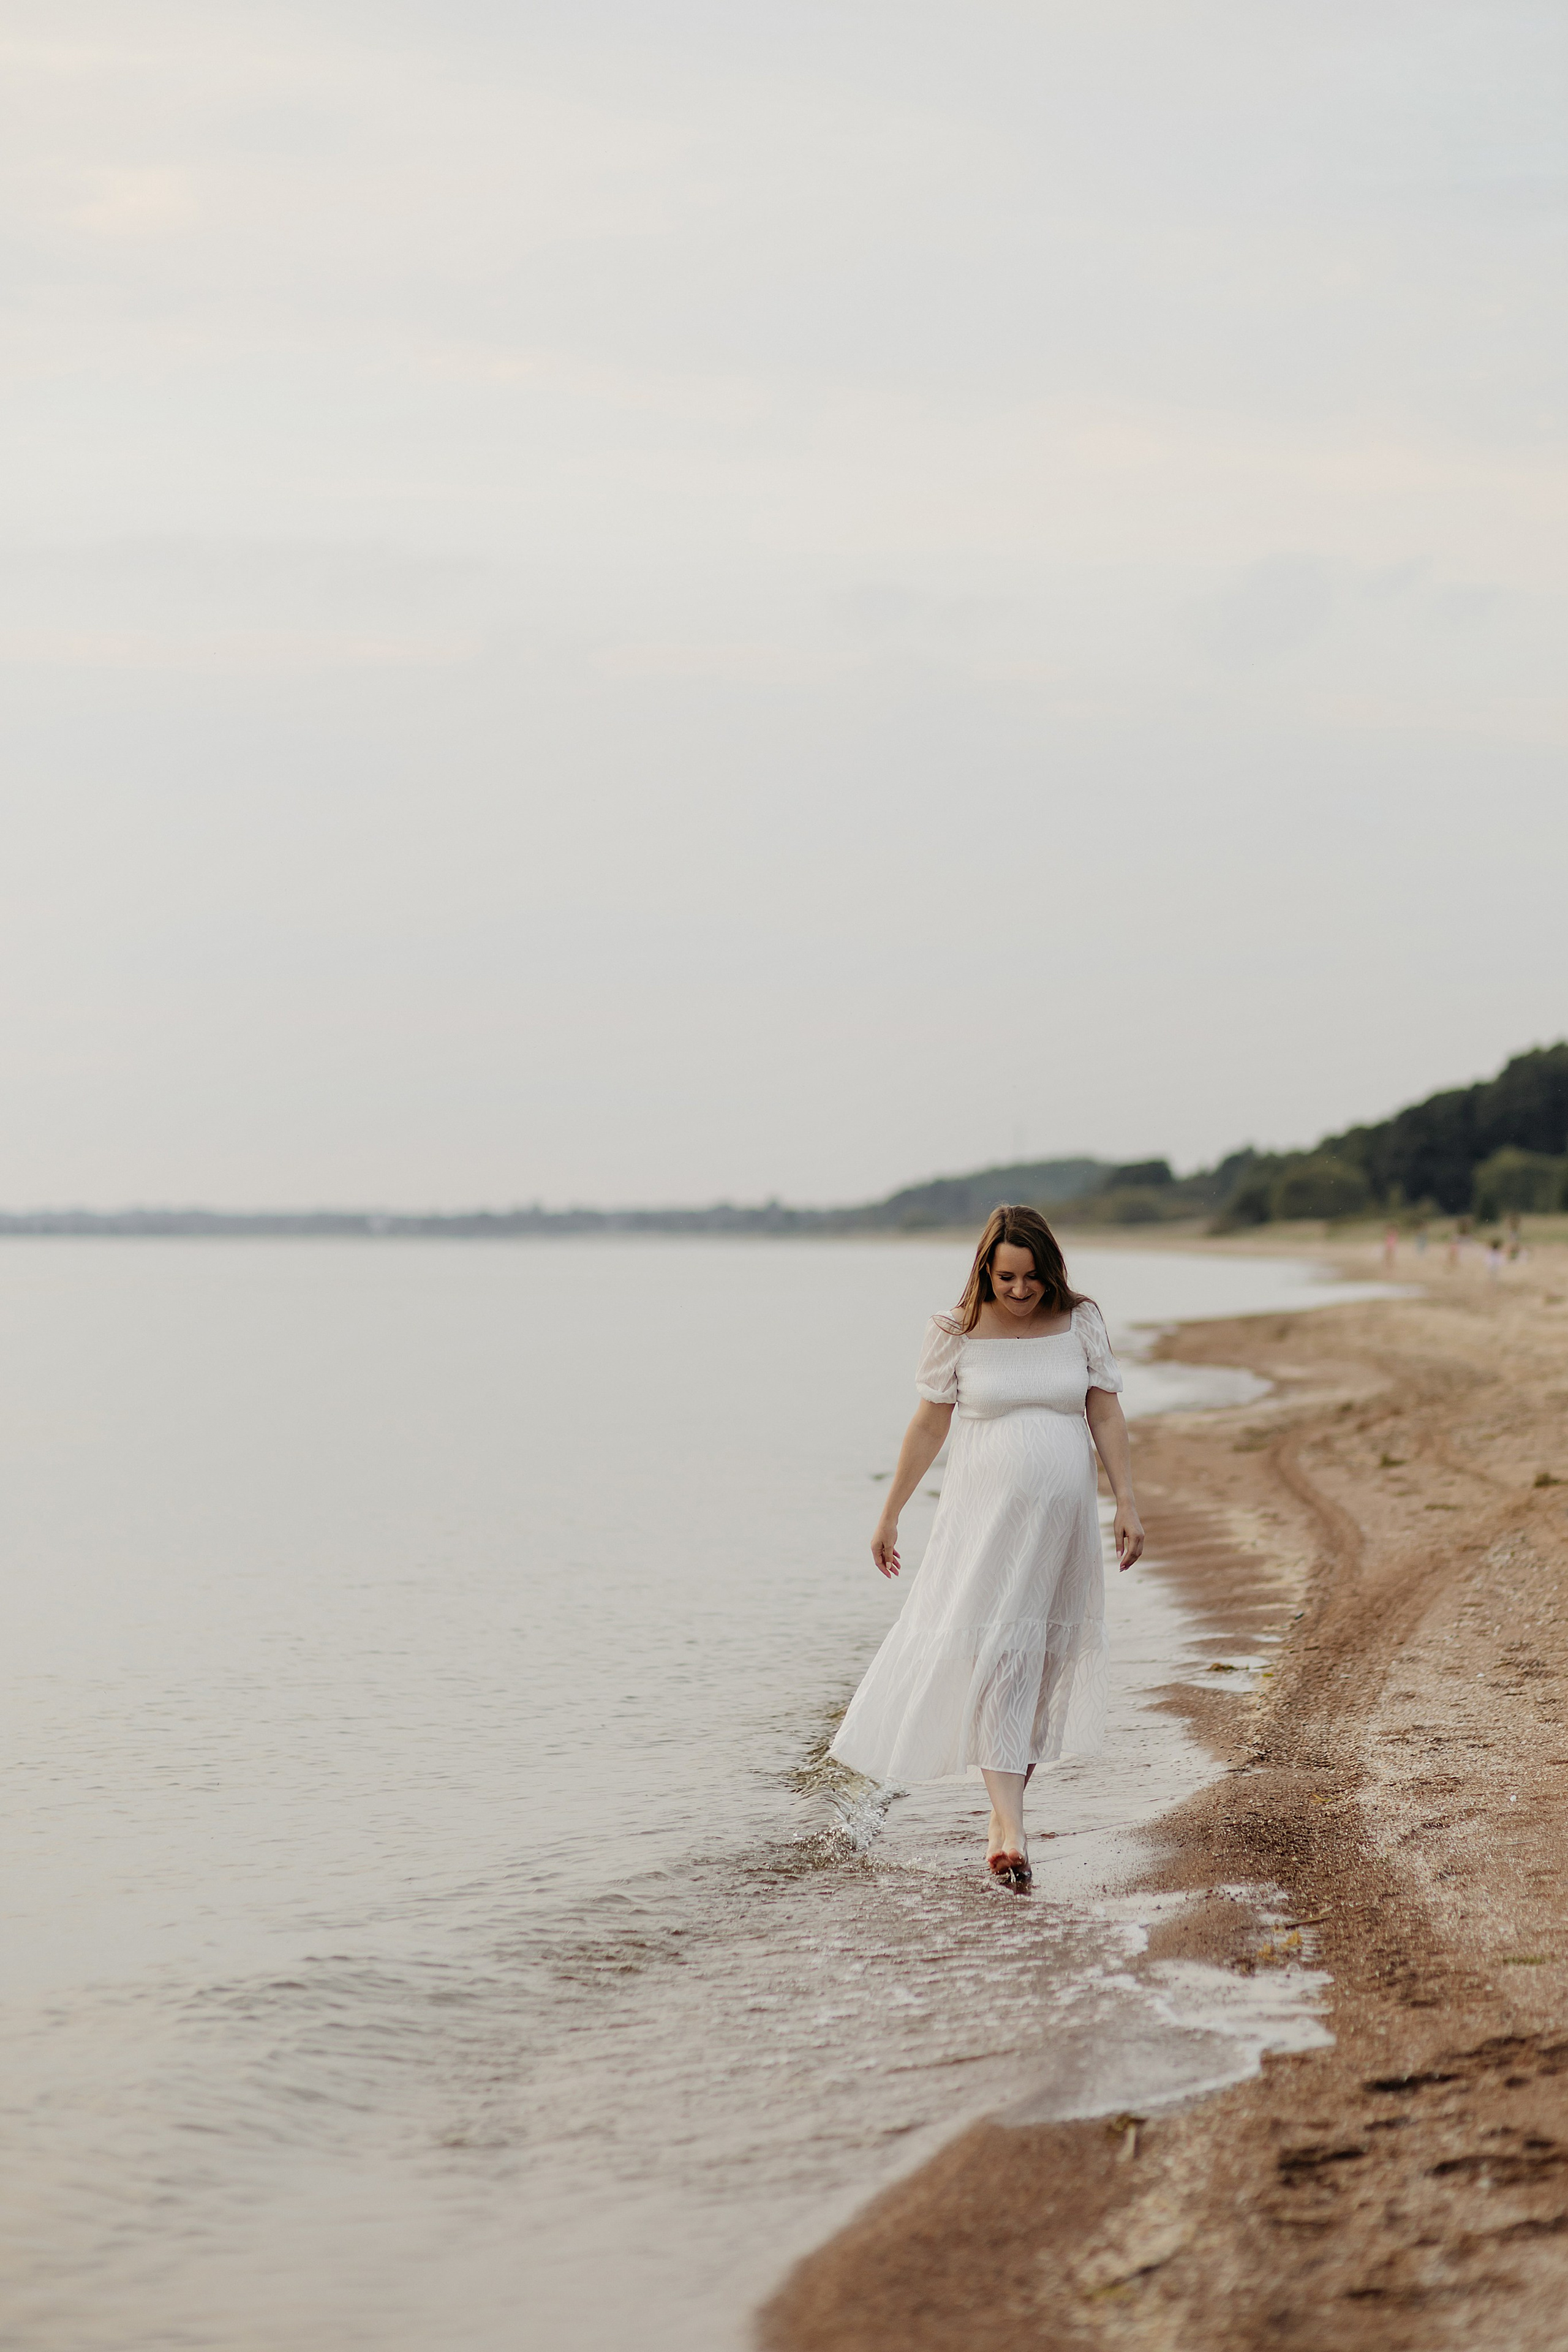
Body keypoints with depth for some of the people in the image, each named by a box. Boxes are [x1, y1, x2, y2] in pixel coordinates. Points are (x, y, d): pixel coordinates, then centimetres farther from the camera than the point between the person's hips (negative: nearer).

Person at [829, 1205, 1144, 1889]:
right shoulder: (958, 1333, -5)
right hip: (985, 1517, -3)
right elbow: (928, 1425, 2)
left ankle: (1006, 1809, 21)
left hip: (1063, 1520, 3)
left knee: (1048, 1660, 7)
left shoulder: (1080, 1324, 1)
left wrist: (1127, 1503, -3)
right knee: (994, 1658, -12)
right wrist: (890, 1514, 6)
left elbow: (1106, 1417, 4)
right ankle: (1010, 1831, -17)